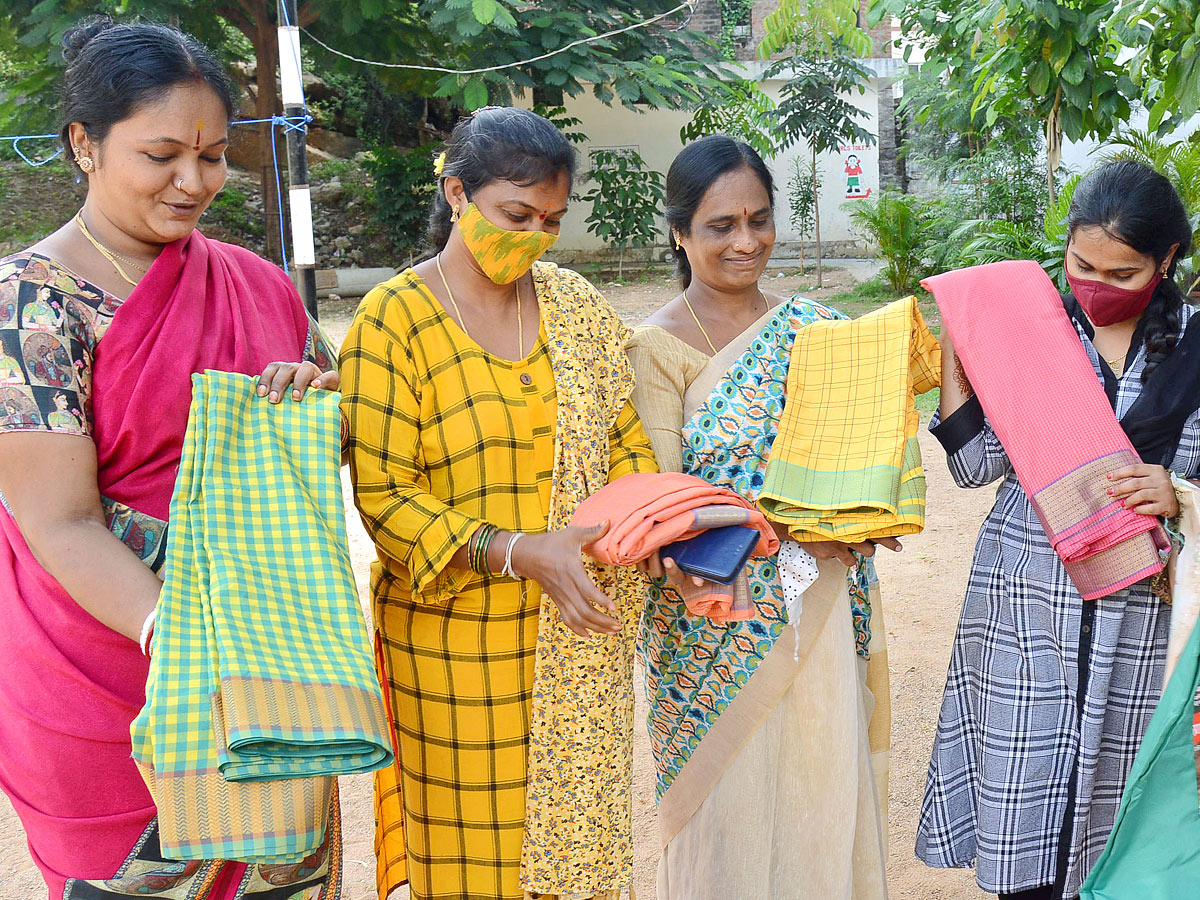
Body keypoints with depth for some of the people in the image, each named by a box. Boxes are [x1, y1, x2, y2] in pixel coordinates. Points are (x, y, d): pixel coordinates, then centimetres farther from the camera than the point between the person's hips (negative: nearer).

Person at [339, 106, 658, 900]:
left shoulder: (574, 303, 6)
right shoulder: (393, 318, -9)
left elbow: (624, 443, 8)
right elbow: (382, 495, -13)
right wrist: (516, 551, -23)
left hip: (579, 633, 4)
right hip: (459, 641, -4)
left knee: (576, 831, 14)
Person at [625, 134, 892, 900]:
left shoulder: (814, 328, 6)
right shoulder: (657, 346, -6)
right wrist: (785, 529, -23)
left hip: (817, 610, 3)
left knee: (824, 783, 11)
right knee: (728, 800, 6)